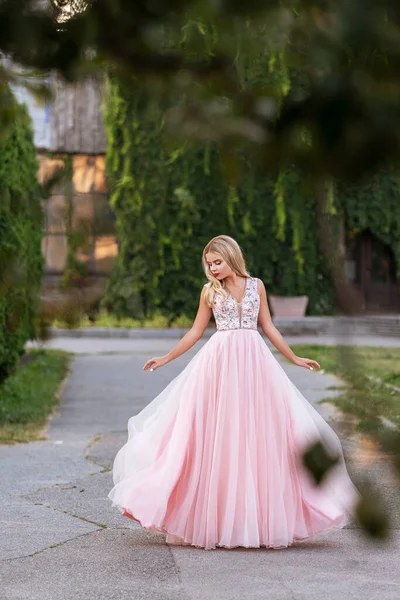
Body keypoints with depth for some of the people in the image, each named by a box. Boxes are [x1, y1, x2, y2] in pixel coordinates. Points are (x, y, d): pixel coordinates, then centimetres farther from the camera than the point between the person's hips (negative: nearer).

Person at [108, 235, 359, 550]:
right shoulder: (209, 291, 5)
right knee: (216, 435, -2)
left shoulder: (256, 285, 8)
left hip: (254, 361, 1)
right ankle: (211, 518, 4)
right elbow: (196, 331, 12)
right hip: (220, 361, -1)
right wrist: (166, 359, 11)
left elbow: (268, 327, 14)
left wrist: (294, 358, 14)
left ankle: (261, 517, 8)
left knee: (257, 433, 0)